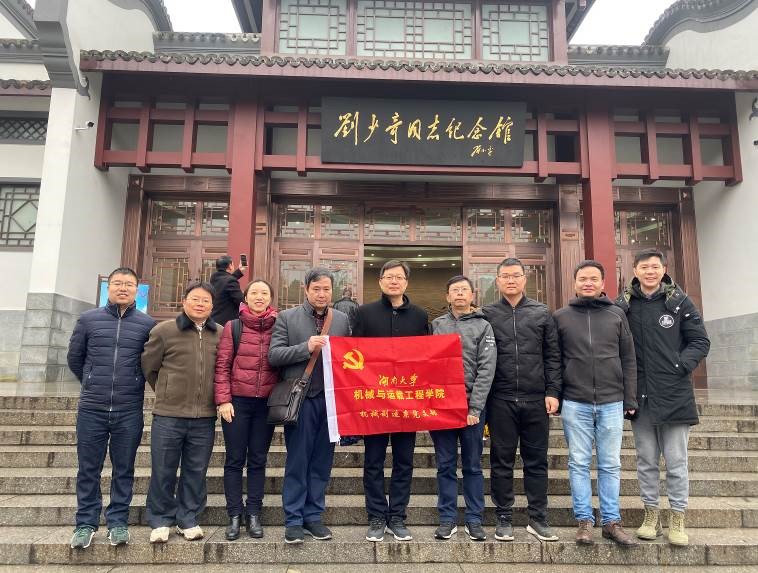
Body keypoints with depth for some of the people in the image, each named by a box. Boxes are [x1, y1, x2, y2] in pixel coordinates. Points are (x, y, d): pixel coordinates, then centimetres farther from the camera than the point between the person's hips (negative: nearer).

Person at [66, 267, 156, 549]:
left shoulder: (148, 324, -1)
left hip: (129, 412, -1)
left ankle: (117, 522, 21)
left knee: (123, 470, 9)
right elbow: (74, 358, 13)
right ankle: (85, 523, 22)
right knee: (88, 469, 9)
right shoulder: (88, 319, 3)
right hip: (91, 409, 1)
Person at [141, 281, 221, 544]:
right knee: (163, 471, 8)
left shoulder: (221, 334, 4)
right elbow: (148, 367, 7)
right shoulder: (164, 330, -3)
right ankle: (161, 521, 25)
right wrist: (166, 392, 12)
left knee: (196, 472, 11)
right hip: (168, 415, -2)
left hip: (205, 417, 2)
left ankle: (188, 519, 27)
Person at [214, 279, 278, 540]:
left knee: (258, 460, 9)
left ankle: (254, 514, 19)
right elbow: (222, 365, -1)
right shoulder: (233, 327, 0)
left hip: (266, 403, 1)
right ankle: (234, 515, 16)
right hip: (237, 401, -1)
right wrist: (223, 400, -8)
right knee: (235, 459, 6)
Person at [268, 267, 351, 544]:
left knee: (322, 462, 11)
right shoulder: (287, 318, 2)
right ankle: (293, 521, 16)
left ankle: (313, 516, 24)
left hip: (331, 399, 3)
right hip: (301, 399, -3)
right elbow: (273, 355, -5)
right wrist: (306, 347, -17)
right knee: (297, 462, 5)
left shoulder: (342, 320, 9)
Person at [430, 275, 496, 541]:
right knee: (445, 465, 8)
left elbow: (486, 370, -4)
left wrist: (475, 408, -11)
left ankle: (474, 520, 18)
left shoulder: (483, 327, 3)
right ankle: (447, 519, 17)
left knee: (473, 466, 8)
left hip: (472, 405, -1)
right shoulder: (436, 325, 8)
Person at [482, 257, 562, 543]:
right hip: (501, 401, -1)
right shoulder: (487, 314, 5)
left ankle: (538, 519, 21)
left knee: (537, 461, 9)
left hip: (536, 400, 1)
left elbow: (552, 356, 7)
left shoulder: (542, 313, 8)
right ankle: (504, 519, 18)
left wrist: (552, 392, -2)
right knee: (501, 462, 7)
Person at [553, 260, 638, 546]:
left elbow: (628, 360, 7)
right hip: (575, 403, -1)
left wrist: (630, 399, 3)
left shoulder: (617, 315, 7)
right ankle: (584, 520, 15)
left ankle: (612, 521, 19)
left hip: (612, 402, 1)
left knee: (611, 465, 8)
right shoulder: (560, 317, 5)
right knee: (579, 464, 5)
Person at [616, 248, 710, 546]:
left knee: (676, 461, 6)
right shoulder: (623, 304, 1)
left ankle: (677, 520, 19)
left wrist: (681, 365, -12)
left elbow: (700, 342, 2)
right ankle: (651, 515, 25)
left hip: (674, 395, -1)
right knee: (646, 460, 12)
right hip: (640, 395, 2)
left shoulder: (680, 302, -1)